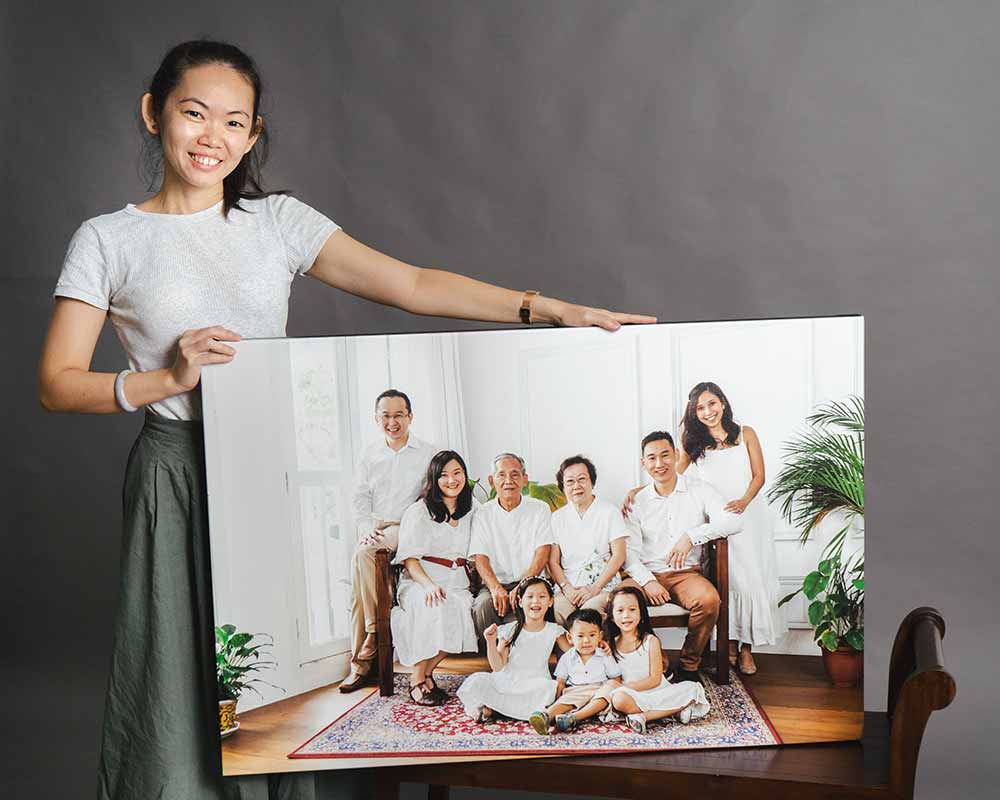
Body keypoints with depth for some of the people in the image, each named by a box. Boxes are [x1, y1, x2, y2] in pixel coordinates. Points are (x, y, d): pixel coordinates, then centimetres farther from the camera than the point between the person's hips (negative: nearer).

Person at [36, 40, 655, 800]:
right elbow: (57, 383, 2)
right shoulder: (108, 240, 4)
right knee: (185, 703, 3)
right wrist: (169, 379, -13)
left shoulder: (278, 220, 7)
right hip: (179, 483, -1)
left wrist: (546, 307, -11)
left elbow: (411, 285, -2)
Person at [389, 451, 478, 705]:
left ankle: (426, 671, -13)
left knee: (462, 607, -30)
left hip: (456, 583, 4)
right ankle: (417, 679, -23)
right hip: (419, 581, -4)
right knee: (435, 607, -36)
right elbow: (410, 559, -5)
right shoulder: (419, 511, 2)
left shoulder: (470, 512, 17)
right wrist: (429, 585, -23)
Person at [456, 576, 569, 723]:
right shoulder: (510, 631, -1)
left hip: (534, 685, 2)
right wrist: (491, 641, -18)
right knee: (475, 681, -26)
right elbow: (498, 666, -4)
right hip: (505, 682, -1)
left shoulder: (553, 631, 2)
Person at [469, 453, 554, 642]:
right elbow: (480, 558, -2)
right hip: (496, 583, 1)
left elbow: (542, 555, -3)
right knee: (483, 605, -31)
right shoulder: (483, 514, 7)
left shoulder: (540, 509, 6)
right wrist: (496, 588, -22)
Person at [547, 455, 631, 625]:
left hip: (604, 586, -2)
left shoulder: (609, 511, 7)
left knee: (590, 609, -34)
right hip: (569, 587, 2)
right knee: (558, 608, -32)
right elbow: (553, 561, 10)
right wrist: (567, 588, -8)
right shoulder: (557, 517, 15)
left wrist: (595, 588, -9)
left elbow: (618, 556, 0)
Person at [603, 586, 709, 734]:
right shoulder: (611, 644, 3)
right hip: (634, 697, 0)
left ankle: (643, 716, -25)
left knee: (692, 689, -22)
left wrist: (625, 687, -15)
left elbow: (655, 679, -8)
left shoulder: (650, 641, -4)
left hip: (658, 692, 1)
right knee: (618, 699, -35)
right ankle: (675, 711, -24)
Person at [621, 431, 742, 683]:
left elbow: (733, 522, -10)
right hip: (647, 574, 1)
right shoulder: (638, 501, 10)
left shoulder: (699, 490, 5)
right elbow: (628, 551, 2)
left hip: (686, 574, -1)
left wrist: (690, 536, -19)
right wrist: (647, 581, -16)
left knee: (709, 599, -34)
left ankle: (689, 665, -9)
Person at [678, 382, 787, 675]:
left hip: (748, 515, 0)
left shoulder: (745, 434, 5)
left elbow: (759, 475, 2)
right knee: (729, 581, -8)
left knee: (751, 578, -3)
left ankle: (746, 647, 4)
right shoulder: (693, 442, 5)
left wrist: (744, 501, -16)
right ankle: (731, 643, 2)